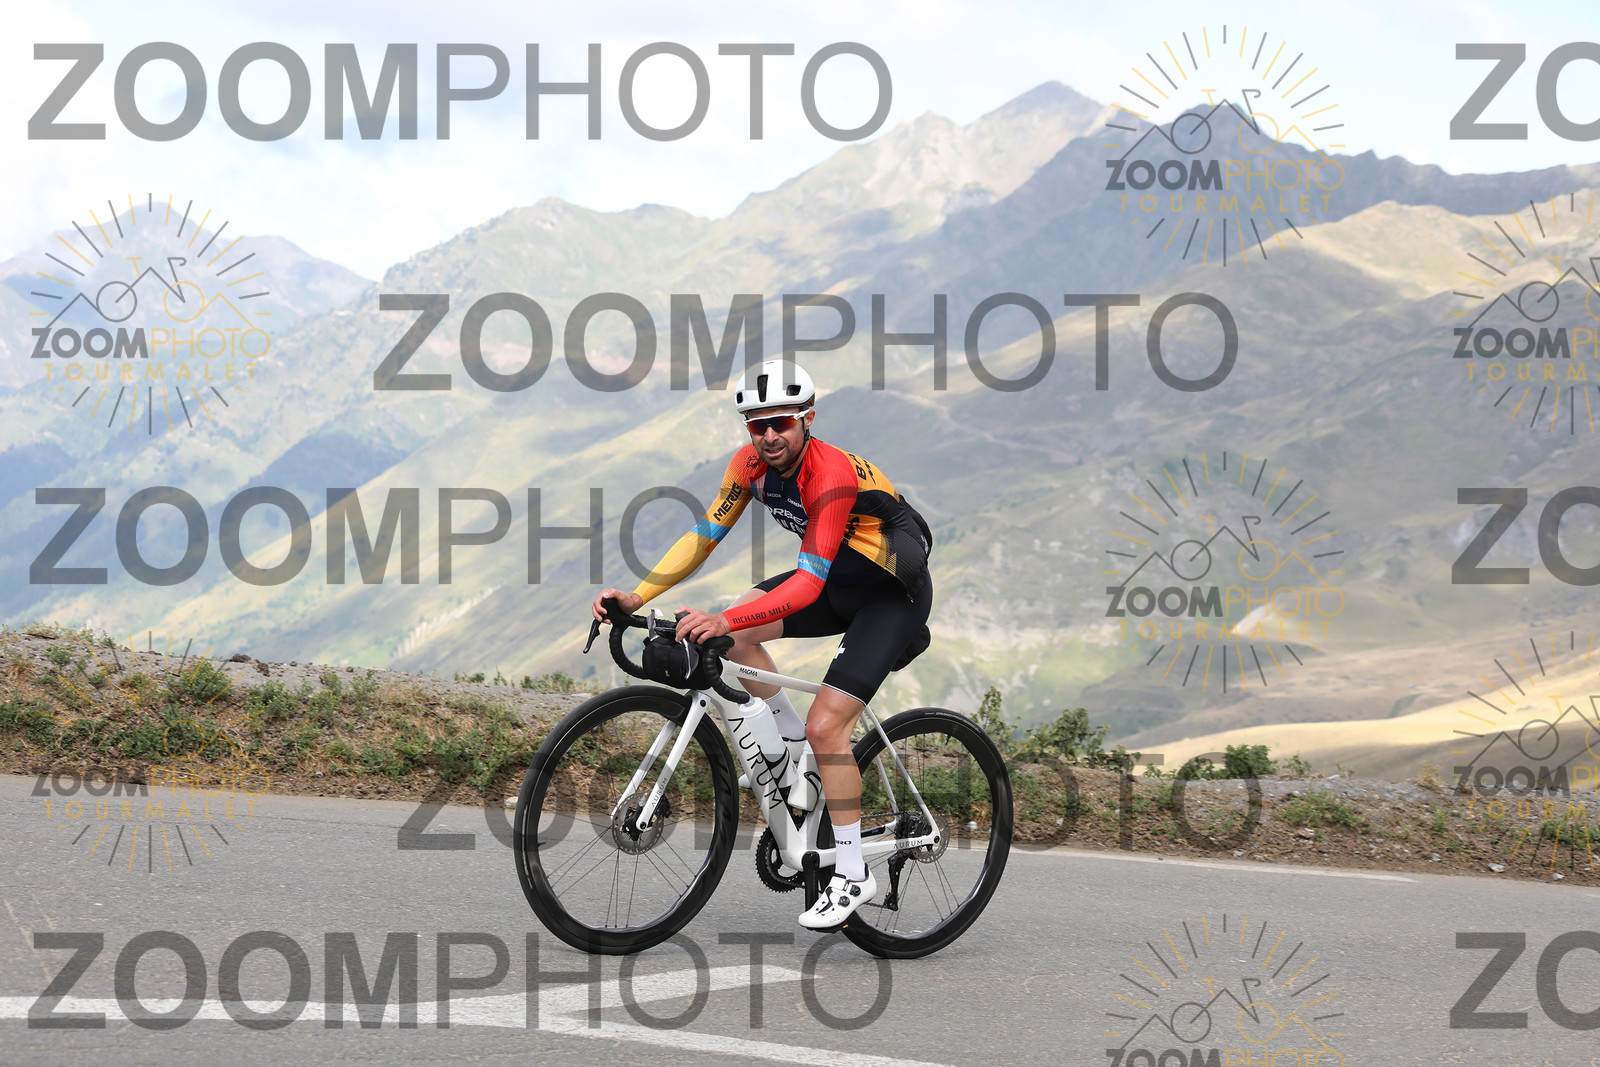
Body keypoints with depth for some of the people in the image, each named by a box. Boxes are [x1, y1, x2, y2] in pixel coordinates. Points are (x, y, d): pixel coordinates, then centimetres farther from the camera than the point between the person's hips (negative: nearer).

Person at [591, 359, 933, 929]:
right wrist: (636, 597, -18)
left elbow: (808, 583, -38)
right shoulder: (751, 464, -10)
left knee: (826, 727, -17)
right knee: (736, 631, -14)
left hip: (894, 594, -7)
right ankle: (793, 743, 7)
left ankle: (852, 876, -5)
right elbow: (704, 535, -7)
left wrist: (725, 621, -49)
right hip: (840, 581, 8)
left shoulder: (833, 472, -32)